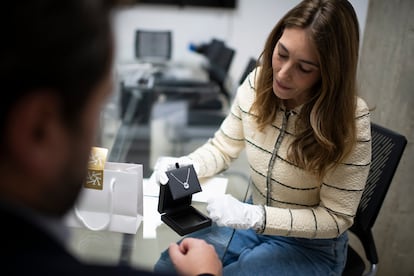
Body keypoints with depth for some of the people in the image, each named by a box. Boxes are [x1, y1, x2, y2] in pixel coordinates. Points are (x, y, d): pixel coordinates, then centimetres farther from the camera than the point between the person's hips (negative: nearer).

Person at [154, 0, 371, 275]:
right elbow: (223, 148, 1)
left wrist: (254, 216, -30)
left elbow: (336, 217, -19)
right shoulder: (257, 83, -13)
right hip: (253, 219, 5)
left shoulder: (350, 119, -27)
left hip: (311, 245, -4)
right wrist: (184, 166, -20)